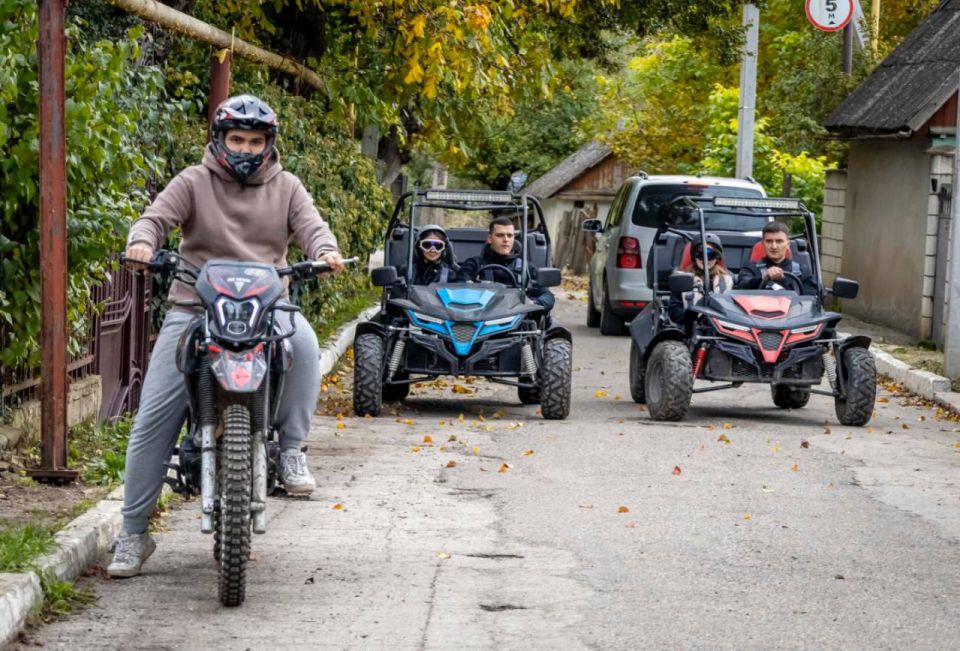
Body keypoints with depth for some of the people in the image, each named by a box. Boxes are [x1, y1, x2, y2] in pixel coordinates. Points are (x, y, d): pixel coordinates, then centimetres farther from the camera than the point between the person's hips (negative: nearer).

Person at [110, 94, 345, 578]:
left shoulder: (285, 188, 13)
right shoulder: (193, 183, 9)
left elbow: (310, 224, 1)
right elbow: (156, 217, -1)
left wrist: (326, 250, -23)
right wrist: (142, 242, -25)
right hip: (194, 306, 0)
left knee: (303, 342, -35)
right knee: (152, 421, -7)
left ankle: (291, 448, -17)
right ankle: (133, 533, 2)